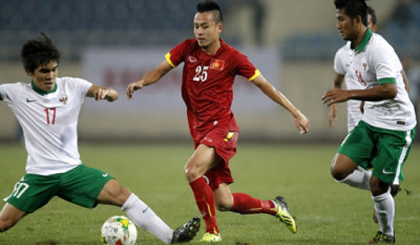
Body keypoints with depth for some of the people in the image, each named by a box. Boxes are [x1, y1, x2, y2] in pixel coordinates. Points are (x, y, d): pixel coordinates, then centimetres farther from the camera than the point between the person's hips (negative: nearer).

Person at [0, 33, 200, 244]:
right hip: (38, 176, -1)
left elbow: (114, 95, -4)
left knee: (121, 195, -12)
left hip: (73, 171, 2)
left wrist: (105, 92, -27)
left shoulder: (71, 86, 0)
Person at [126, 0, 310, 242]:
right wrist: (141, 82, -17)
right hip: (200, 130, 5)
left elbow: (264, 85, 0)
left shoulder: (232, 57, -7)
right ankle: (274, 207, 31)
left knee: (193, 170, -31)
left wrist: (296, 113, 0)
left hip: (222, 127, -5)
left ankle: (212, 230, -15)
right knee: (223, 201, 5)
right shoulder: (188, 49, 4)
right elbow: (160, 71, 6)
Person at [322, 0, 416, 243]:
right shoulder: (356, 50, 7)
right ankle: (386, 187, 18)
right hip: (370, 122, 8)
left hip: (396, 126, -8)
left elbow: (390, 90, -34)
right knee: (339, 170, -5)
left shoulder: (378, 48, -23)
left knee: (377, 185, -5)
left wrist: (350, 94, -35)